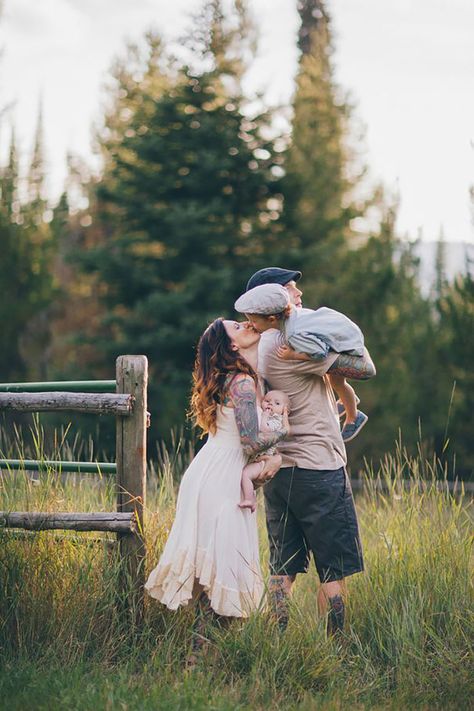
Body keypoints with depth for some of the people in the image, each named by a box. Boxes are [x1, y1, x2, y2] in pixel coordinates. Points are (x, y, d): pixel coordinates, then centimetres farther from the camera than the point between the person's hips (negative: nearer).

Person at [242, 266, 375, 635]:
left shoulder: (258, 346, 11)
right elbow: (365, 368, -14)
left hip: (279, 469, 8)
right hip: (318, 468, -8)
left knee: (283, 568, 10)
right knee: (335, 570, 0)